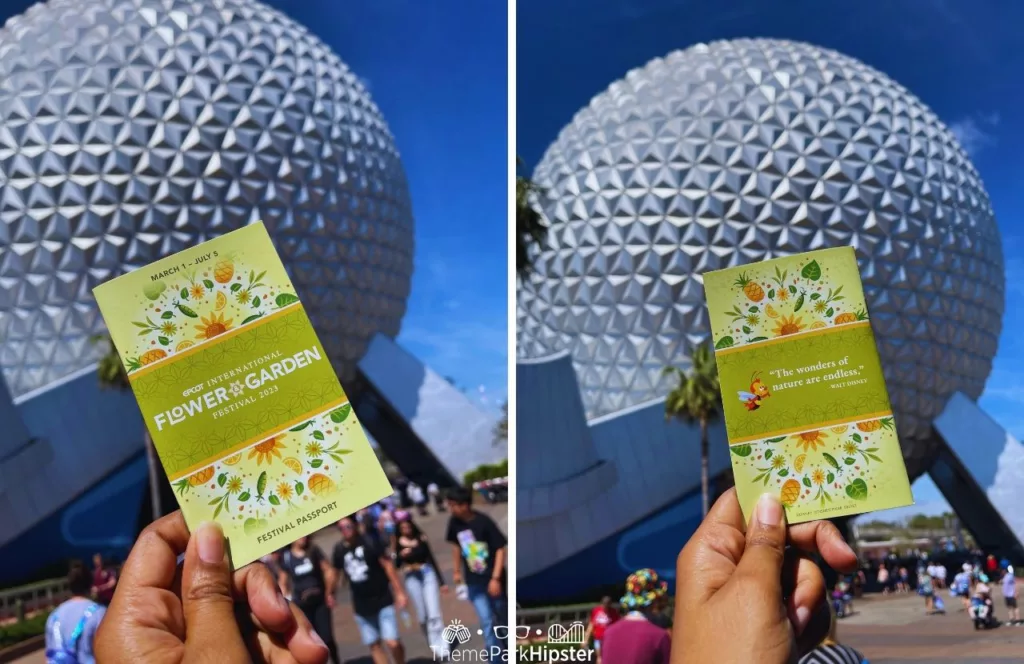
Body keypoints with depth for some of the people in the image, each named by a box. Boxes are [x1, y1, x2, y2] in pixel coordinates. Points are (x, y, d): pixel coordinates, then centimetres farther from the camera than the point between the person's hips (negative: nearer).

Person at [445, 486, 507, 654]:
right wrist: (457, 571, 16)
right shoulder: (454, 522, -6)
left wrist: (495, 578, -20)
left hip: (492, 579, -3)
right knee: (487, 621, -1)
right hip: (474, 582, 3)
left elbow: (500, 549, -16)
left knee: (502, 618, 13)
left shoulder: (484, 522, -20)